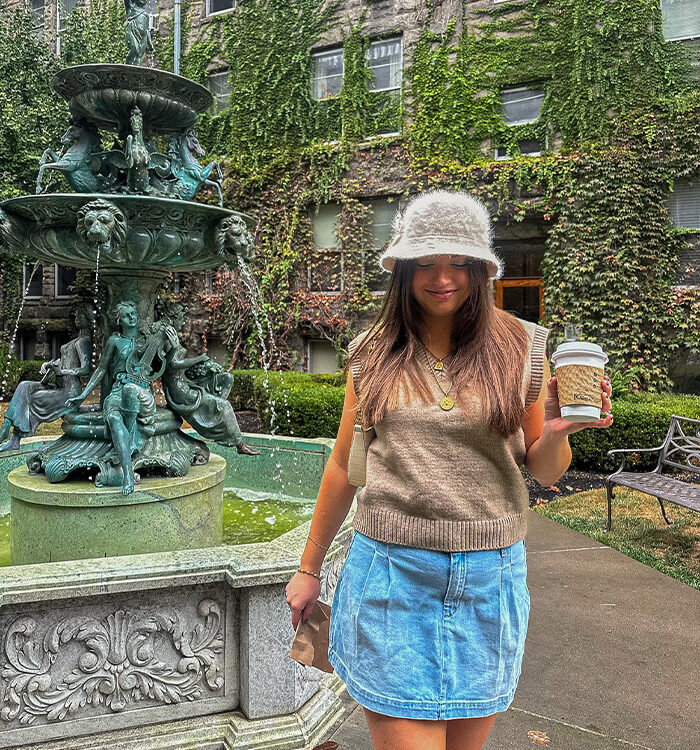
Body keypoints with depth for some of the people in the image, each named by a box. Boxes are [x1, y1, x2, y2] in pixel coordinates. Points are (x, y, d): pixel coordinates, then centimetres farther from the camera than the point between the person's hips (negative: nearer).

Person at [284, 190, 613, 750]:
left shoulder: (522, 350, -2)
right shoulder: (373, 354, 0)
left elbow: (545, 473, 5)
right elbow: (344, 467, 8)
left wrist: (556, 432, -18)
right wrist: (308, 569, 13)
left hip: (488, 579, 1)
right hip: (389, 572, 0)